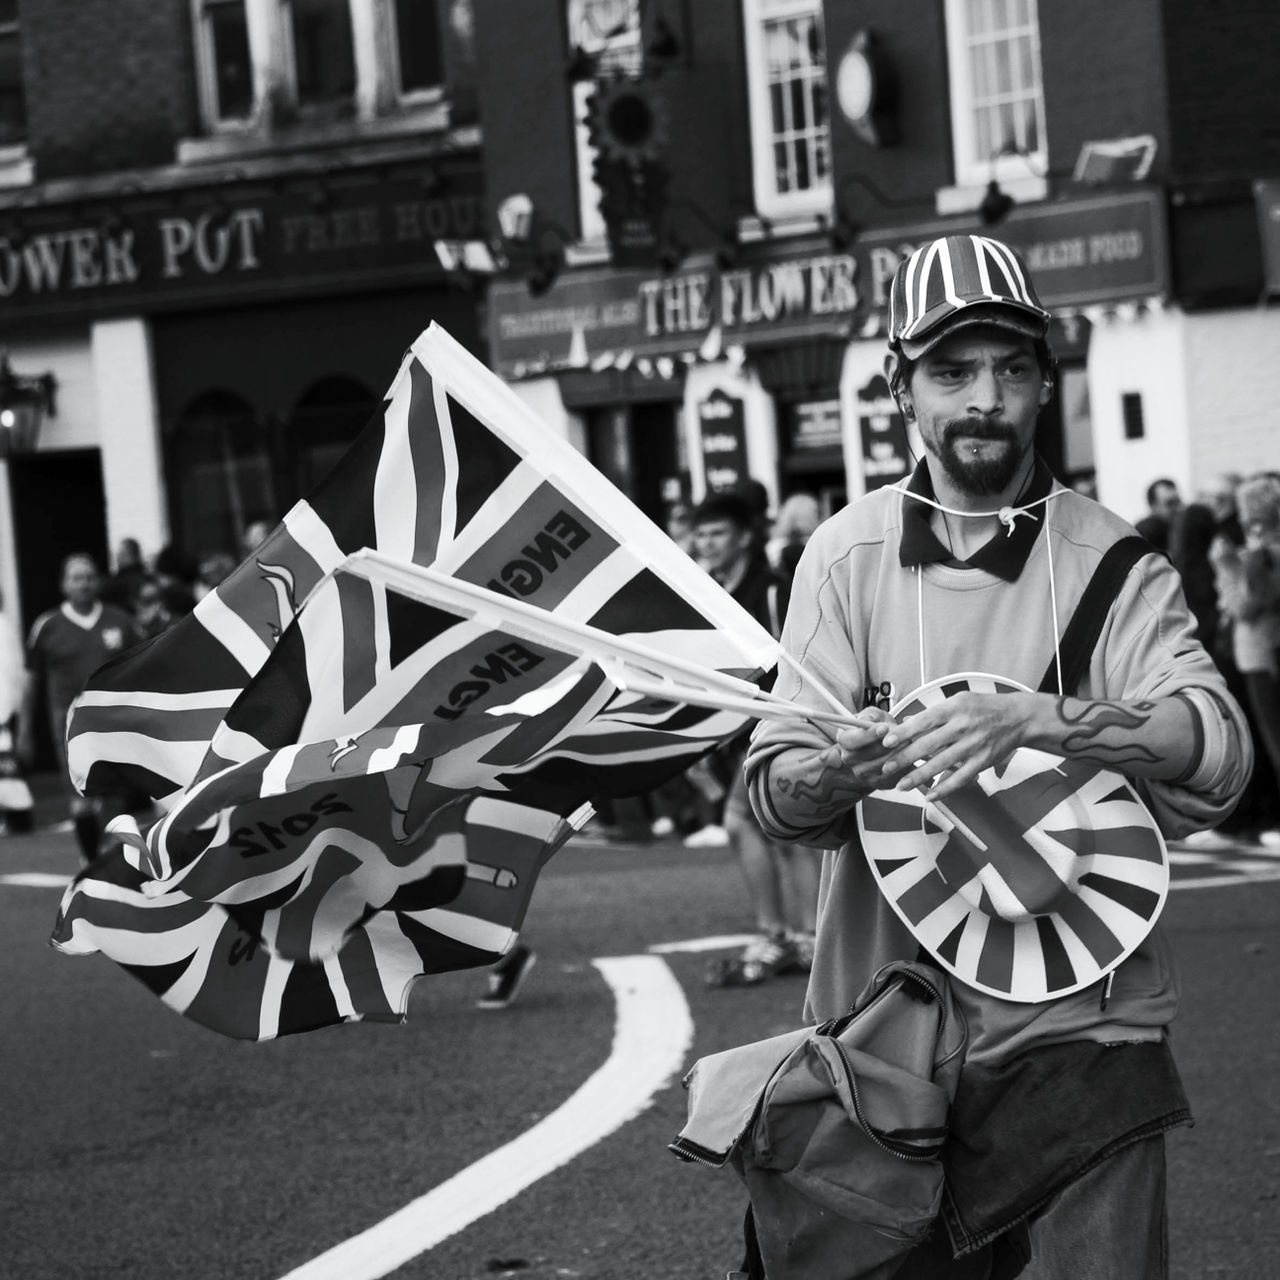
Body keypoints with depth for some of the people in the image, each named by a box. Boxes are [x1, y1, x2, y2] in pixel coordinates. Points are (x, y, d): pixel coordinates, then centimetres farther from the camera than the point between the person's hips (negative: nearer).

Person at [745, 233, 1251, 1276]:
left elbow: (1217, 745, -16)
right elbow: (773, 789, -4)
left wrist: (1037, 720, -32)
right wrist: (835, 774, -27)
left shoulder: (1109, 562, -1)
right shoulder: (848, 553, 3)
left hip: (1079, 1029, -1)